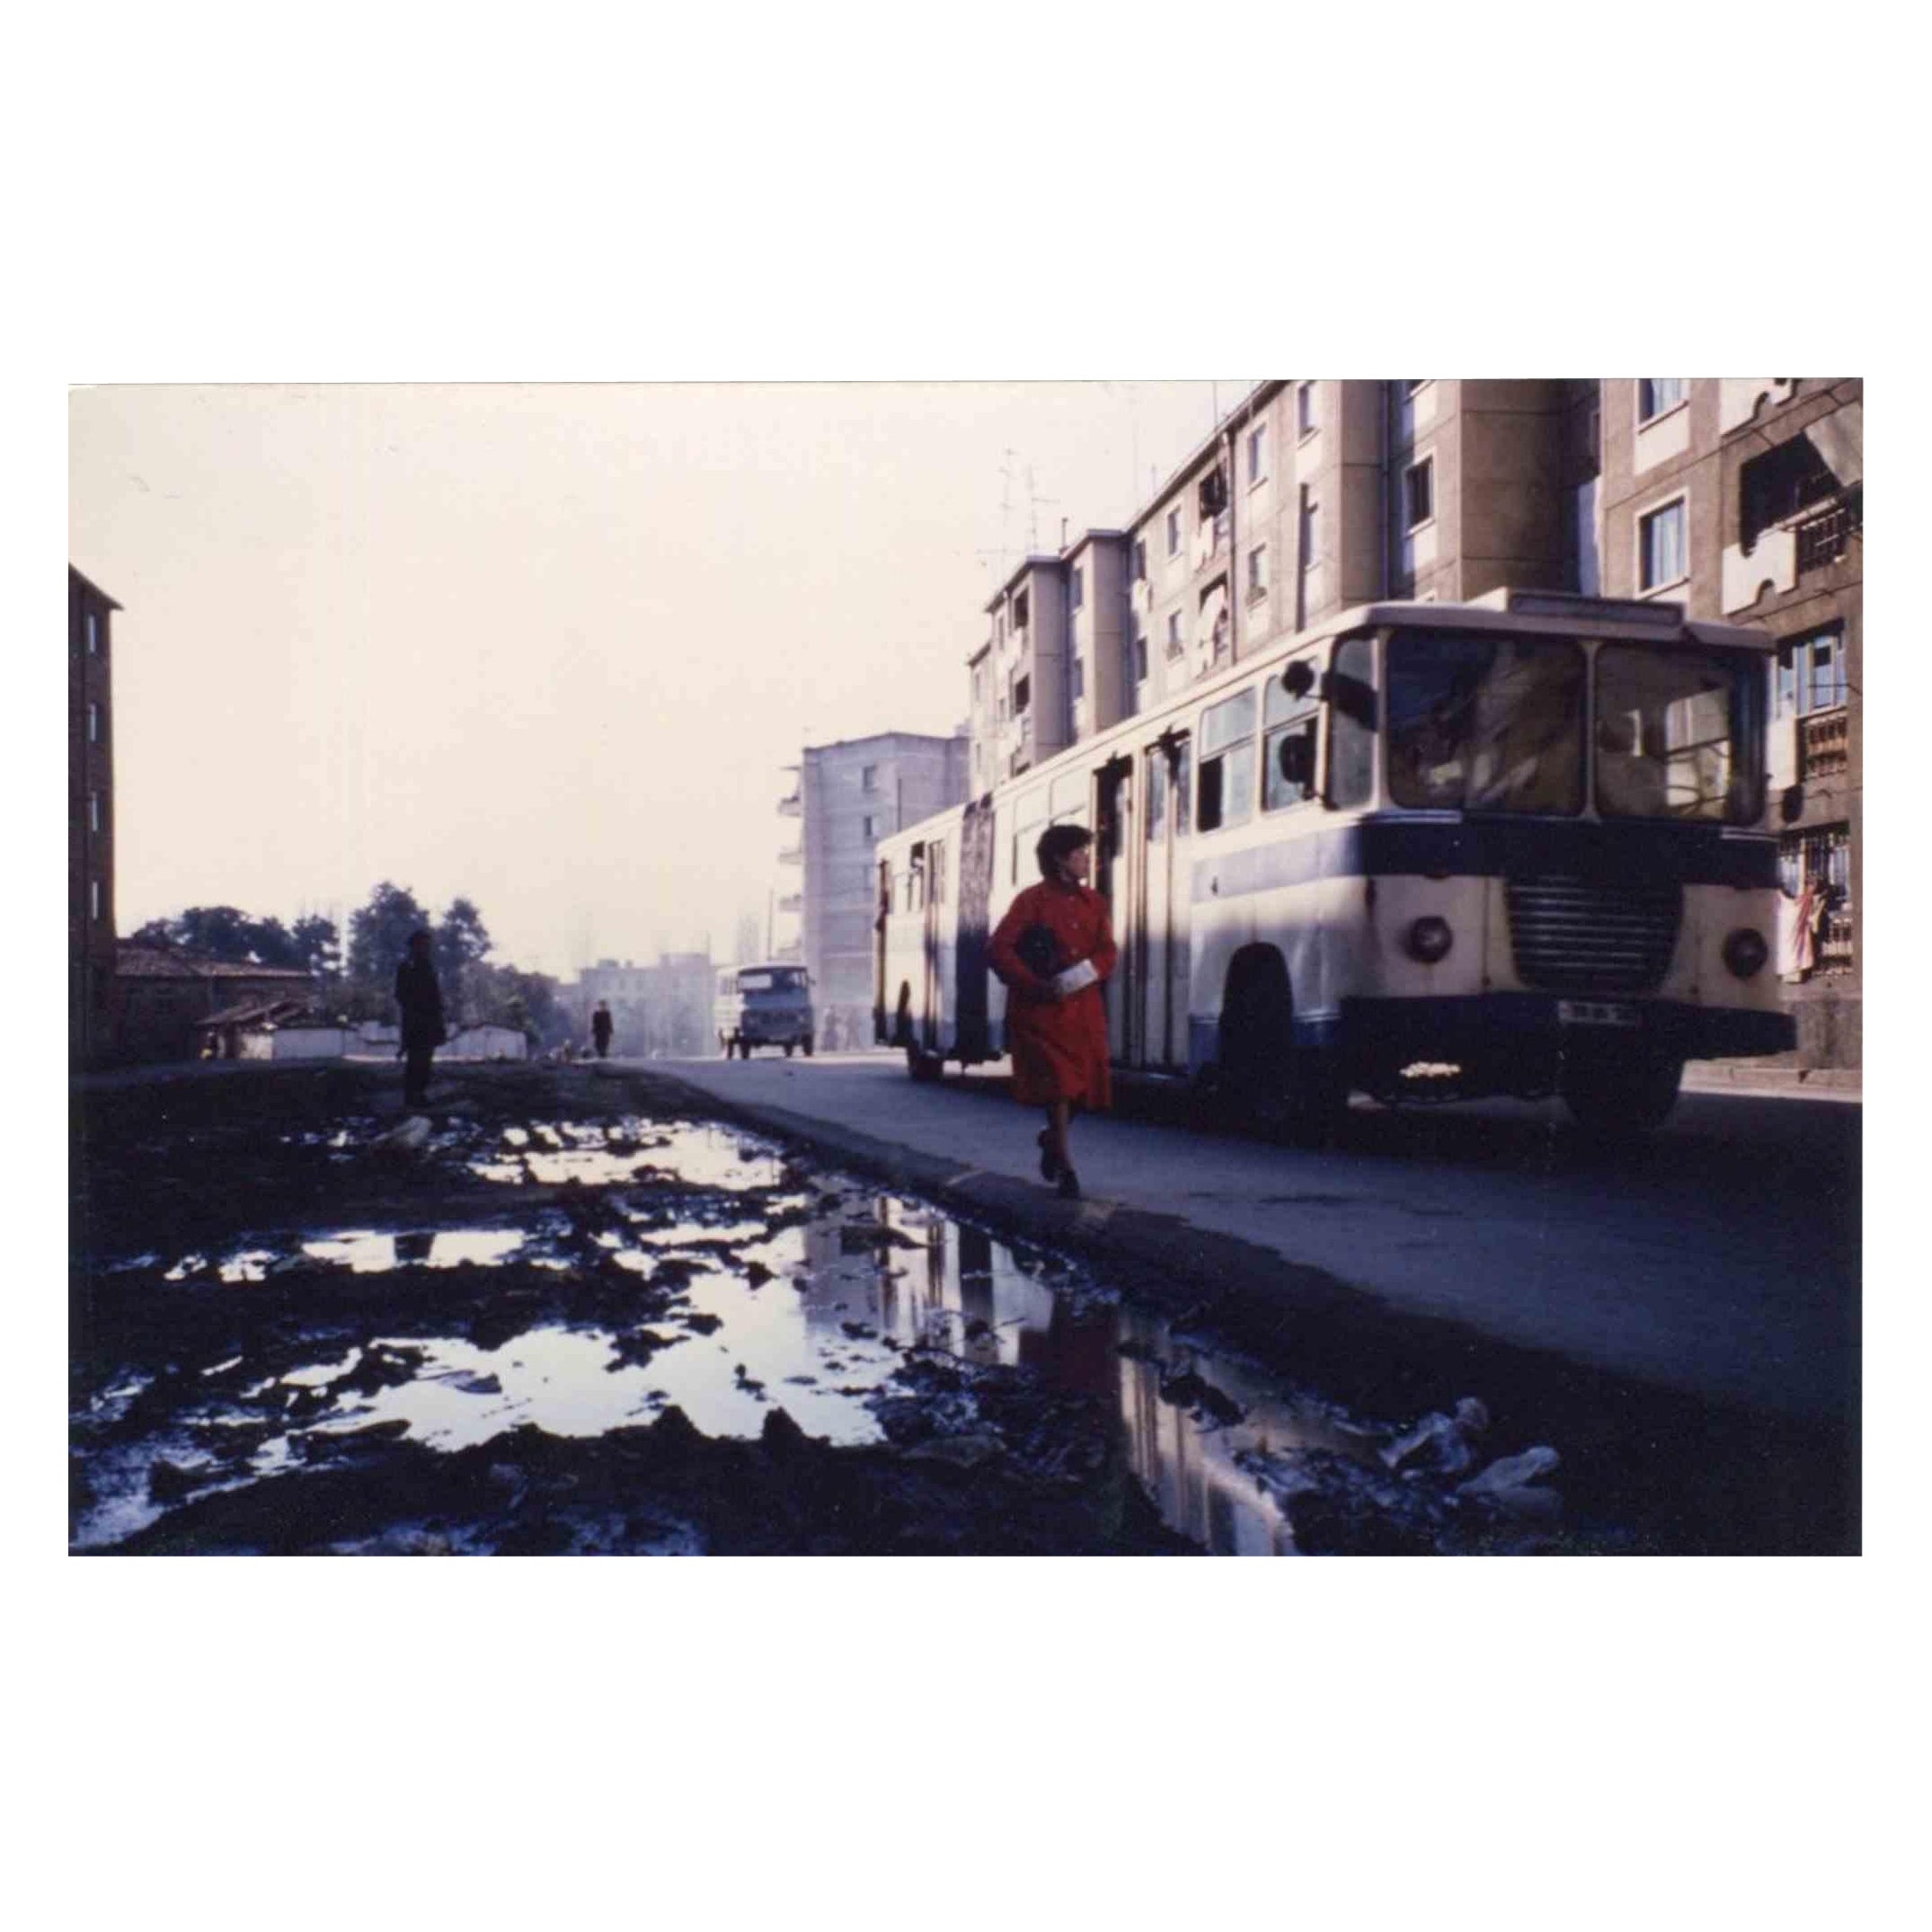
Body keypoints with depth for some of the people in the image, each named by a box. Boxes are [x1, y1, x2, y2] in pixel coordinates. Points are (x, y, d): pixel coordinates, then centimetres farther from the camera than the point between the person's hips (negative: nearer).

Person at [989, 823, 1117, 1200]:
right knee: (1058, 1082, -9)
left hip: (1084, 1008, 5)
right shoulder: (1032, 900, -5)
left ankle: (1052, 1139, 37)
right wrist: (1036, 985, -19)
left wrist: (1086, 973, -14)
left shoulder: (1093, 902, 12)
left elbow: (1107, 951, 8)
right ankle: (1065, 1167, -1)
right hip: (1043, 1010, -5)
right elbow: (999, 950, -10)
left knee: (1083, 1081, 9)